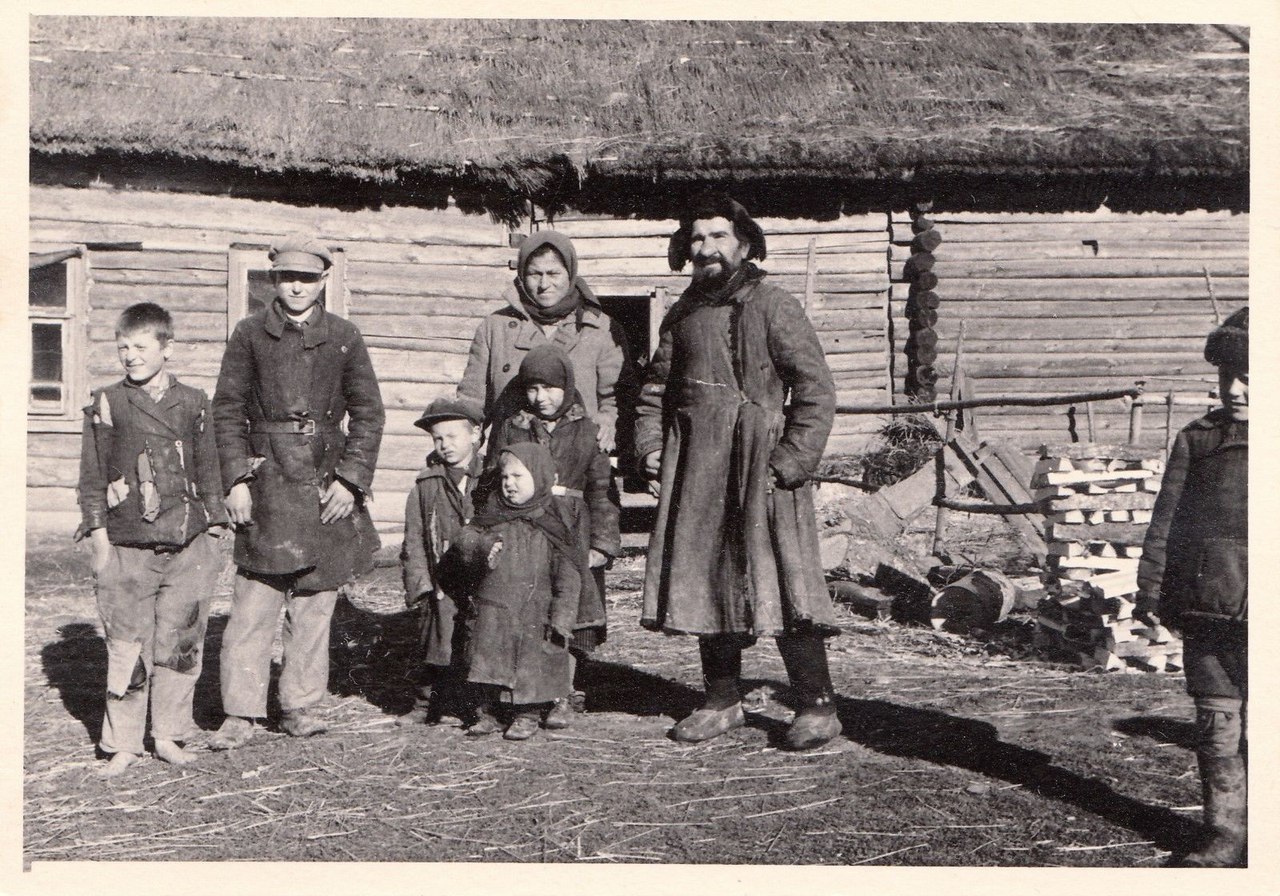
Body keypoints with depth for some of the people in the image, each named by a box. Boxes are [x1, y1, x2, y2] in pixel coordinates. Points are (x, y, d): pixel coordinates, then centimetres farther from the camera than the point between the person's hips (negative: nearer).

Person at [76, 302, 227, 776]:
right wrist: (100, 540, -3)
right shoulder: (106, 405, 1)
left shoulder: (193, 403, 7)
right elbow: (92, 476, 2)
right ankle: (123, 744, 13)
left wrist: (211, 532, 10)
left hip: (187, 548, 2)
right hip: (127, 550, -2)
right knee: (127, 651, 1)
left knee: (181, 646, 7)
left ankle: (169, 736, 21)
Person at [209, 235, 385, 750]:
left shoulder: (344, 338, 6)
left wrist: (350, 480, -4)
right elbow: (228, 410, 5)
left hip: (326, 481, 1)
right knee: (253, 604, -5)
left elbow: (368, 414, 6)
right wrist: (236, 480, -5)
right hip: (266, 481, -1)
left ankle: (300, 707, 17)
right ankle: (241, 713, 3)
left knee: (315, 602, 6)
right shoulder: (250, 334, 4)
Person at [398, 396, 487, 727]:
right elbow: (414, 540, 6)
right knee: (437, 649, 3)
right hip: (442, 586, 1)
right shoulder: (426, 484, 5)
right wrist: (420, 585, -2)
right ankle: (425, 706, 18)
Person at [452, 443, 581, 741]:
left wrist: (562, 616, -11)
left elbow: (567, 574, -6)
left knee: (532, 666, 1)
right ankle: (488, 713, 22)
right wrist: (481, 546, -18)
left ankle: (528, 716, 18)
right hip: (492, 610, 3)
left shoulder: (552, 524, -4)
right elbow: (464, 540, 5)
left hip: (534, 614, -3)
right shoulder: (493, 515, 7)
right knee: (489, 661, 7)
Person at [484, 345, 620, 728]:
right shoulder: (509, 429, 10)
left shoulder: (586, 432, 6)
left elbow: (602, 490, 6)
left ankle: (567, 696, 7)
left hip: (571, 535, -1)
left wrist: (601, 543, -1)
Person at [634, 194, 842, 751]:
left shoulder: (772, 307, -4)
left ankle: (818, 706, 3)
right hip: (696, 473, 6)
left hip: (761, 469, -6)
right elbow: (657, 387, 24)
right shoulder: (682, 315, 15)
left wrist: (790, 462, -13)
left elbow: (816, 389, -7)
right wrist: (650, 445, 9)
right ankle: (723, 701, 22)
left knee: (779, 580, -8)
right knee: (705, 579, 9)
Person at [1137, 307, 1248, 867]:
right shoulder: (1196, 439, 9)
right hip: (1205, 611, 2)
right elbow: (1165, 522, 10)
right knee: (1216, 725, 8)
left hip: (1259, 614, -2)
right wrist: (1151, 589, 5)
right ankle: (1224, 835, 19)